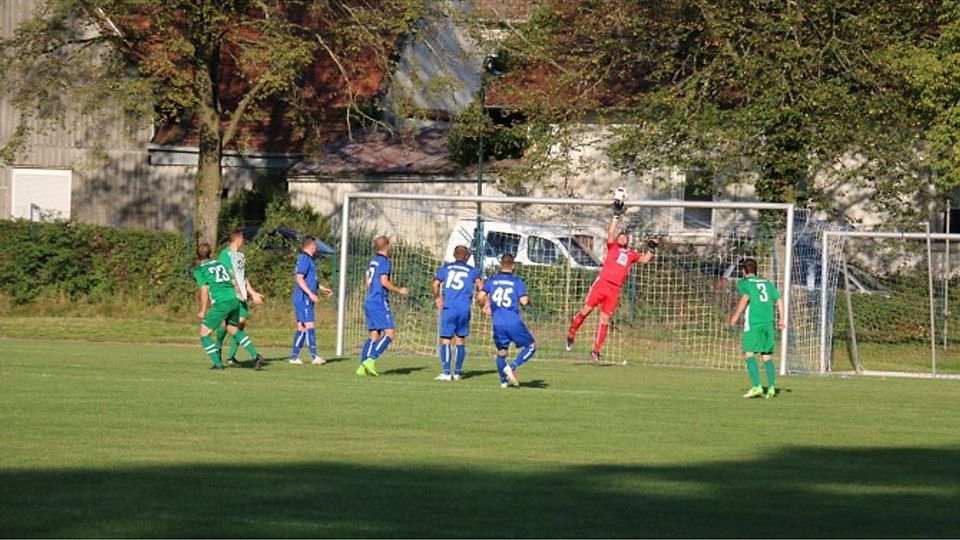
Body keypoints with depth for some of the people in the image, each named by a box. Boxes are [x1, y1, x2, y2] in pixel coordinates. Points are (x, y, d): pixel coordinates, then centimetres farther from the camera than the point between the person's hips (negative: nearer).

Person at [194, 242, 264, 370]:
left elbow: (204, 290, -4)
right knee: (234, 330, 27)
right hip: (234, 300, 6)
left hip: (221, 303, -6)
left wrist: (203, 311, 1)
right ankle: (255, 356, 17)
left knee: (204, 334, 6)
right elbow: (234, 283, 21)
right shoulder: (220, 264, 23)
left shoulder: (199, 270, 6)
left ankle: (217, 363, -6)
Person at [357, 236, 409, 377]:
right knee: (390, 333, -12)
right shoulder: (384, 262, -9)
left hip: (369, 301, 9)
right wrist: (399, 290, -7)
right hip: (379, 302, -9)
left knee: (374, 335, 9)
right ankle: (370, 360, -22)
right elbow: (384, 281, -18)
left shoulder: (373, 261, 17)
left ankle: (362, 367, 1)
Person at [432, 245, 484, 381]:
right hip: (464, 309, 1)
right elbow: (480, 285, -8)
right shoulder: (472, 271, 10)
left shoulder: (446, 268, 11)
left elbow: (436, 284, -1)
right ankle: (457, 372, 14)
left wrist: (437, 298, 13)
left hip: (448, 308, -1)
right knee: (460, 339, 13)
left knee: (445, 340, -1)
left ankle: (446, 372, -11)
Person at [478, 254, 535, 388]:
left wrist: (484, 306, 17)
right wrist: (528, 300, 13)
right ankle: (512, 367, -6)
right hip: (514, 323, -3)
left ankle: (504, 381, 17)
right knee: (531, 346, 10)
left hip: (498, 325, 3)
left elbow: (480, 297, -3)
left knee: (501, 352, 18)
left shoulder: (491, 281, 6)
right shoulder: (517, 281, -1)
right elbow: (523, 301, -10)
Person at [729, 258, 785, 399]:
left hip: (753, 323, -5)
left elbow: (745, 298, -14)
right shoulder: (767, 283, 19)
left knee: (749, 354, -7)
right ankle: (771, 387, -4)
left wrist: (736, 315, -8)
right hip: (768, 323, 5)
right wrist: (781, 319, 17)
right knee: (767, 356, 8)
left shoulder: (743, 283, 5)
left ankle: (756, 386, -21)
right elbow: (779, 301, 12)